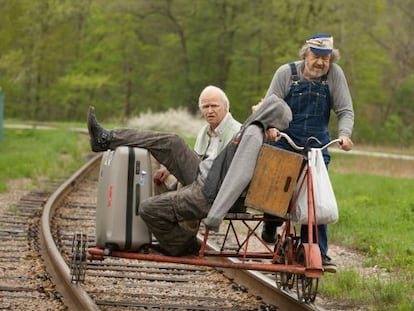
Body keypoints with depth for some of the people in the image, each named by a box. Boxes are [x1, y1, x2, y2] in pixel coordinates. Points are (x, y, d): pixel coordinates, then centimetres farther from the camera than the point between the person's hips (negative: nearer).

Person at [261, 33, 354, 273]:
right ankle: (271, 226, 32)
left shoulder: (335, 75, -3)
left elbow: (345, 111, -3)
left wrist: (344, 134, -22)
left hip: (317, 148, 0)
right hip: (284, 143, 0)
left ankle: (317, 253, -6)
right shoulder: (286, 73, -4)